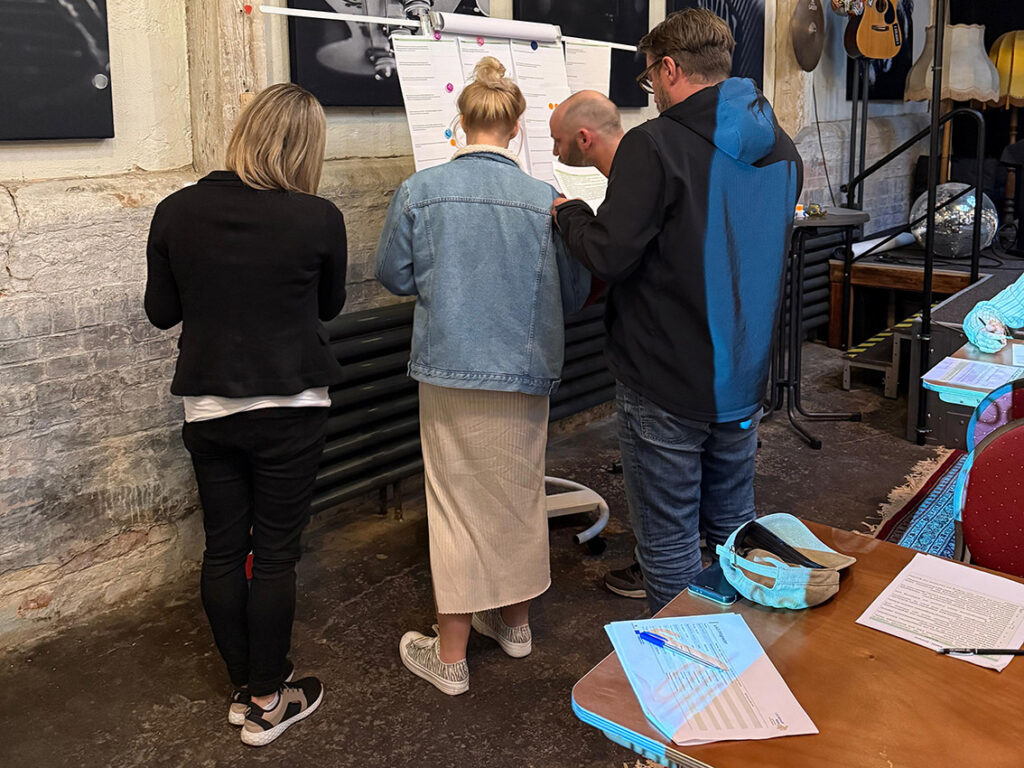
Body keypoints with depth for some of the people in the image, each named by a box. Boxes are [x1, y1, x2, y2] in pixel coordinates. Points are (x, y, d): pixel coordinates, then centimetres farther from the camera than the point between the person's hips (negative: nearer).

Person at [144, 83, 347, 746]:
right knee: (275, 553, 8)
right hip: (290, 408, -3)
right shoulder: (318, 219, -13)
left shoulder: (176, 212, -5)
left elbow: (162, 311, 5)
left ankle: (244, 687, 29)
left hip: (206, 408, 3)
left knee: (223, 549, 15)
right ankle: (268, 702, 20)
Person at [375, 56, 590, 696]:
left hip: (450, 369, -1)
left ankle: (451, 656, 16)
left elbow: (393, 275, 4)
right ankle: (515, 621, 36)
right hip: (525, 373, 1)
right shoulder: (546, 200, -6)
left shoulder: (419, 192, -7)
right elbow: (574, 295, 2)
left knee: (458, 505, 7)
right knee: (519, 496, 18)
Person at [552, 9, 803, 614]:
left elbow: (609, 257, -21)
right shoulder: (781, 149, 7)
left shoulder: (655, 145, -17)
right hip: (744, 380, 8)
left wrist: (568, 211, 0)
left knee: (669, 541, 6)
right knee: (734, 526, 21)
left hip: (666, 388, -7)